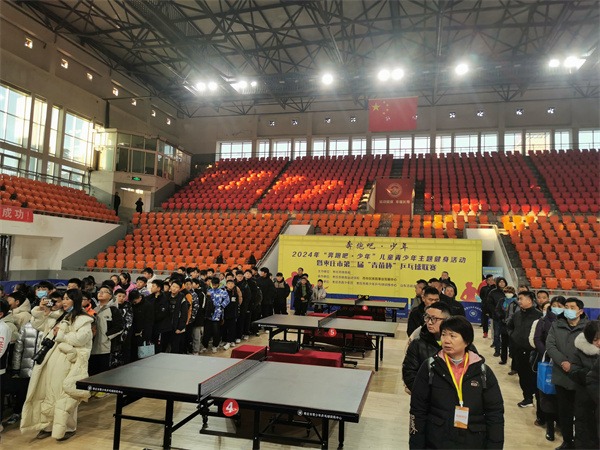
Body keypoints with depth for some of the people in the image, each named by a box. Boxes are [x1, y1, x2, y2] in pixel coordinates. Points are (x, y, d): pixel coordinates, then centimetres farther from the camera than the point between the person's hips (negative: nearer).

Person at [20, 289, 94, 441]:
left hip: (67, 361, -7)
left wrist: (60, 335, -9)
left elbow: (80, 338, -17)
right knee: (49, 393, 11)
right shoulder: (59, 318, 21)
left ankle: (67, 428, 9)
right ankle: (48, 425, 23)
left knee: (65, 395, -4)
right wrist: (40, 310, 11)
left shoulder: (83, 319, -3)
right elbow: (37, 324, 27)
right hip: (51, 359, 7)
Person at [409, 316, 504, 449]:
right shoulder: (430, 367, -5)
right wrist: (416, 445, -5)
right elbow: (418, 410, -3)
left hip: (474, 442, 1)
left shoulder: (483, 372, -2)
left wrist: (494, 445, -3)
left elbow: (495, 414, 2)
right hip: (435, 442, -1)